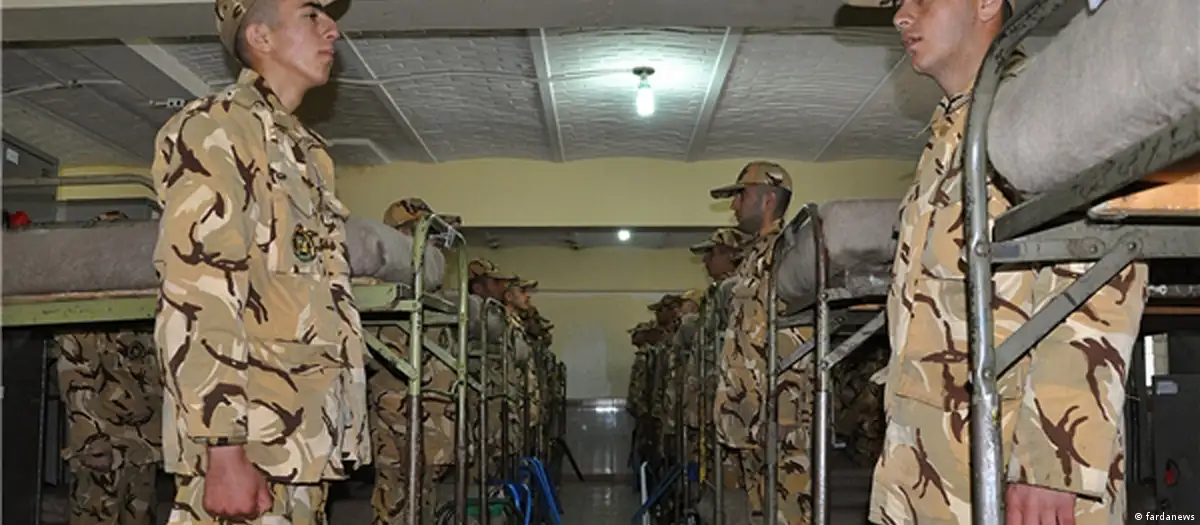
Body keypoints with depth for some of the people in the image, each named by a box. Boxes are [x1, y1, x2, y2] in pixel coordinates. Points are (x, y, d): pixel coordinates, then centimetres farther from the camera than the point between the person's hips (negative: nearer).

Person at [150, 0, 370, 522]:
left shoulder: (303, 149, 21)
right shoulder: (217, 130, -6)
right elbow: (195, 301, -16)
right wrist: (224, 449, -23)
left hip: (301, 443, 8)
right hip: (249, 442, -8)